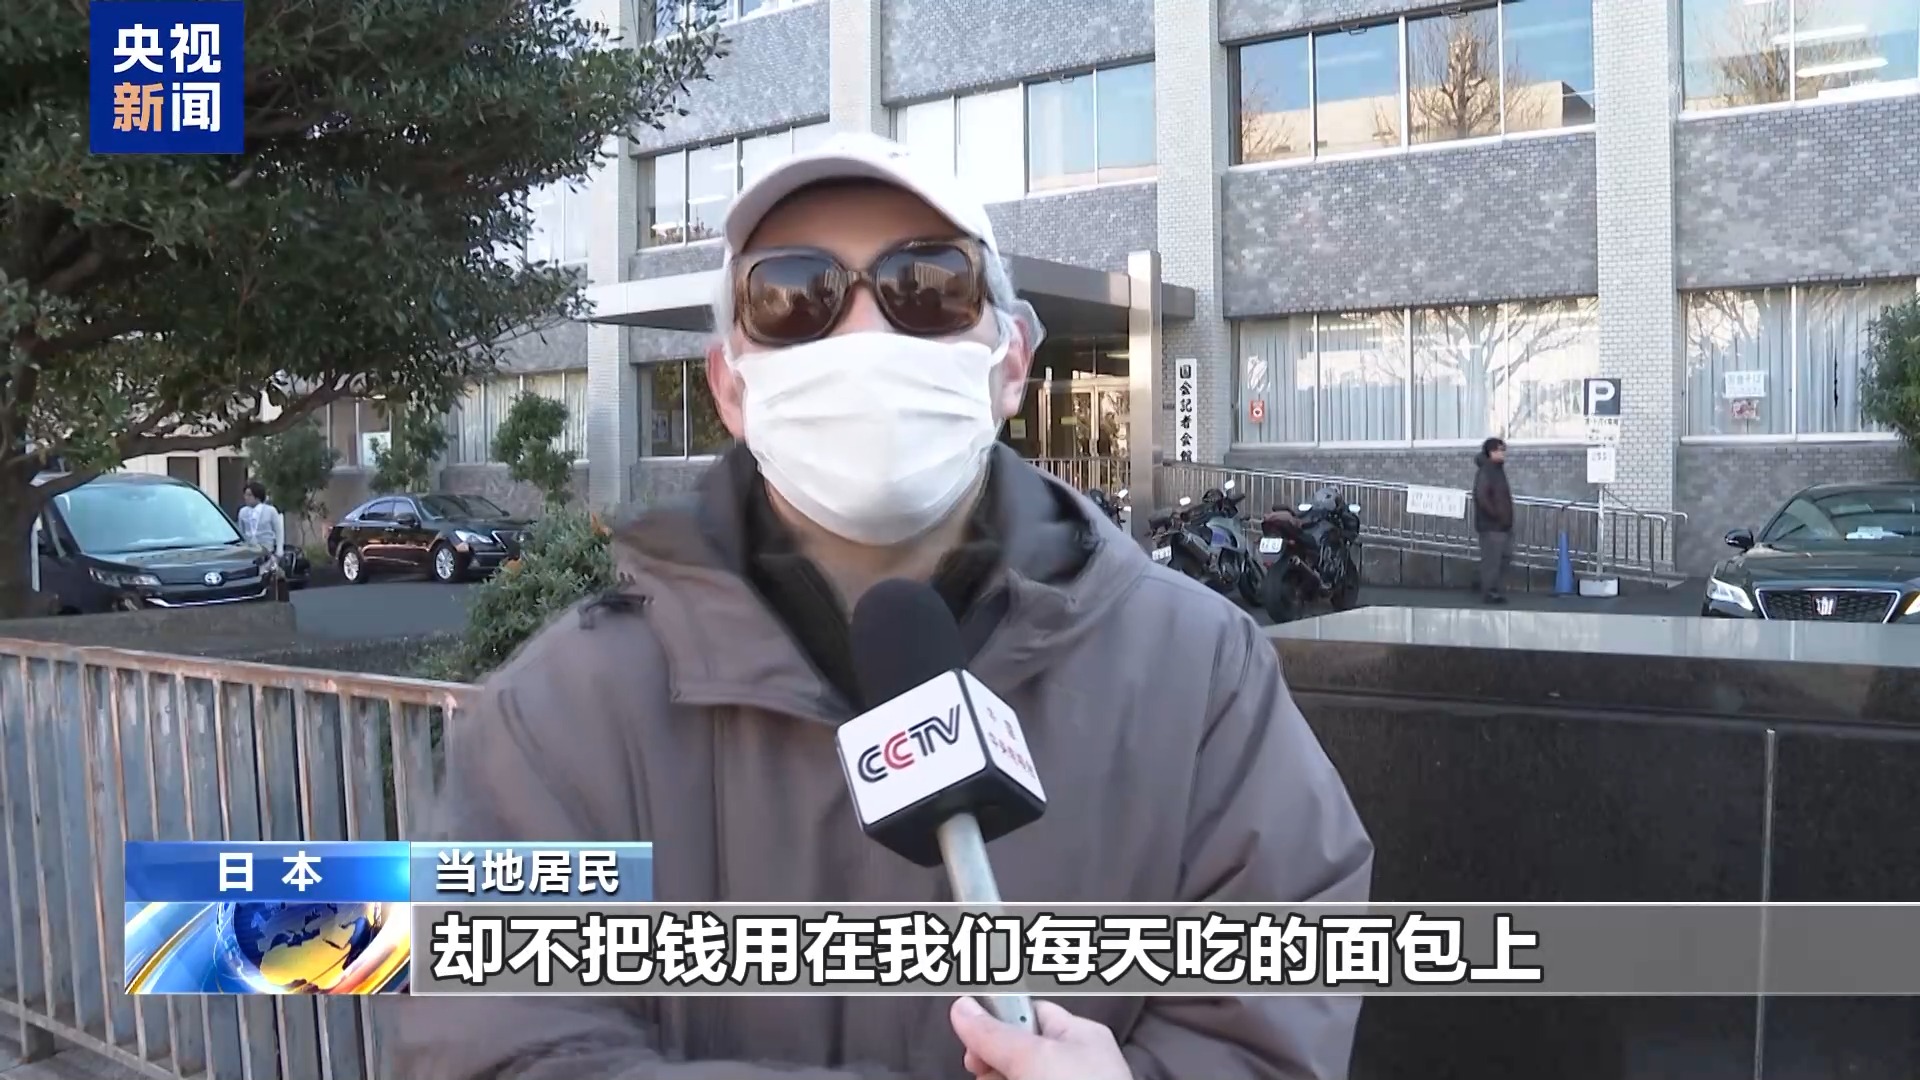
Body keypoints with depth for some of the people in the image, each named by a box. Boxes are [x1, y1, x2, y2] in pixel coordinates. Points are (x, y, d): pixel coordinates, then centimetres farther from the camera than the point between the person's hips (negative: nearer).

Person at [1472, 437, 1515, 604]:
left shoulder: (1498, 470, 14)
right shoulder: (1485, 472, -14)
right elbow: (1482, 497, -23)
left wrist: (1506, 518, 13)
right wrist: (1496, 515, -19)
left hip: (1503, 525, 10)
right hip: (1491, 525, -10)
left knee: (1505, 558, 13)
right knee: (1491, 560, -5)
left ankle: (1497, 591, 22)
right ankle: (1489, 593, 2)